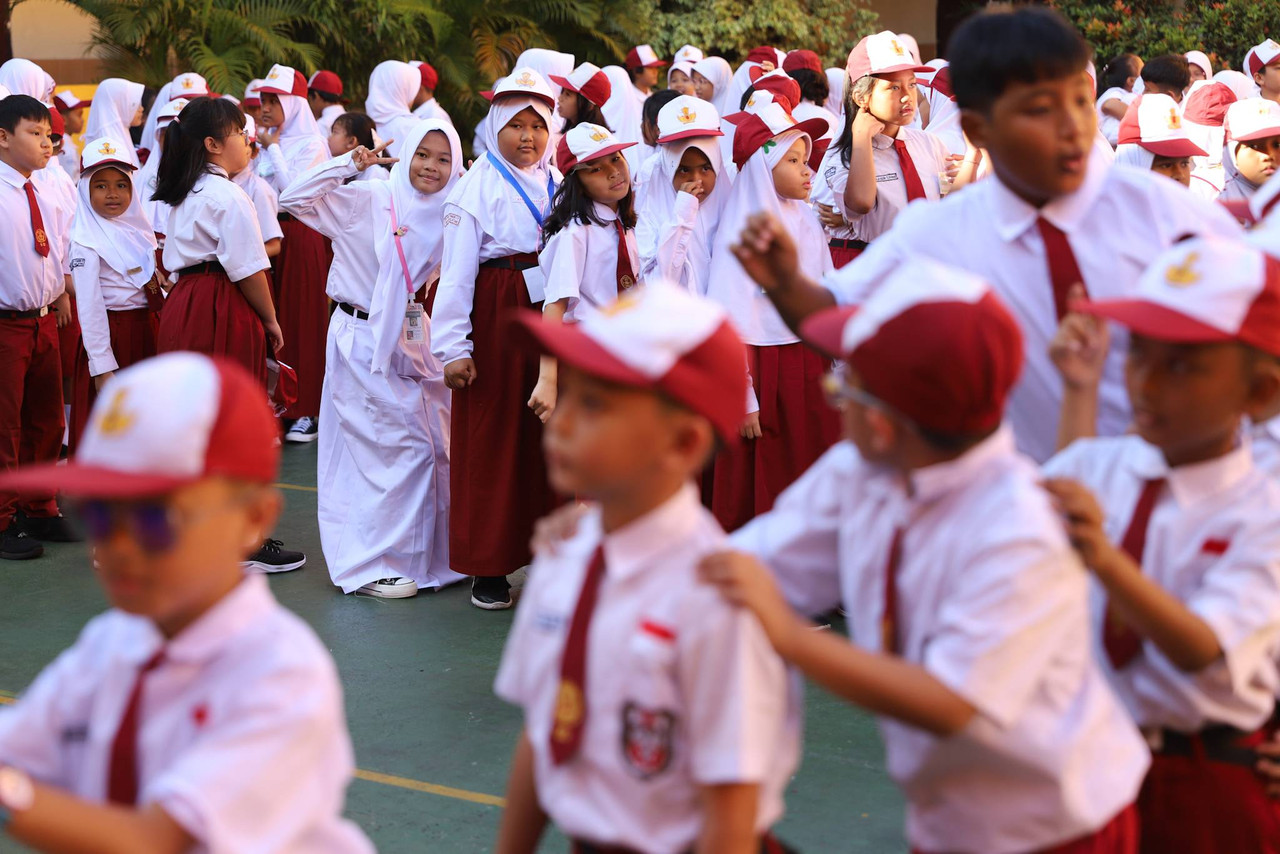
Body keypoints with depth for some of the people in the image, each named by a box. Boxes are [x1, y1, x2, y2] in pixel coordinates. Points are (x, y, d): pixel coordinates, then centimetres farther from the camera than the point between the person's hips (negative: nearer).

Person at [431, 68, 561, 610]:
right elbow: (457, 272, -9)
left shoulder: (557, 183, 10)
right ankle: (488, 568, 12)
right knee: (491, 435, 3)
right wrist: (453, 346, -13)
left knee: (547, 434, 10)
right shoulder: (477, 186, -6)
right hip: (496, 317, -5)